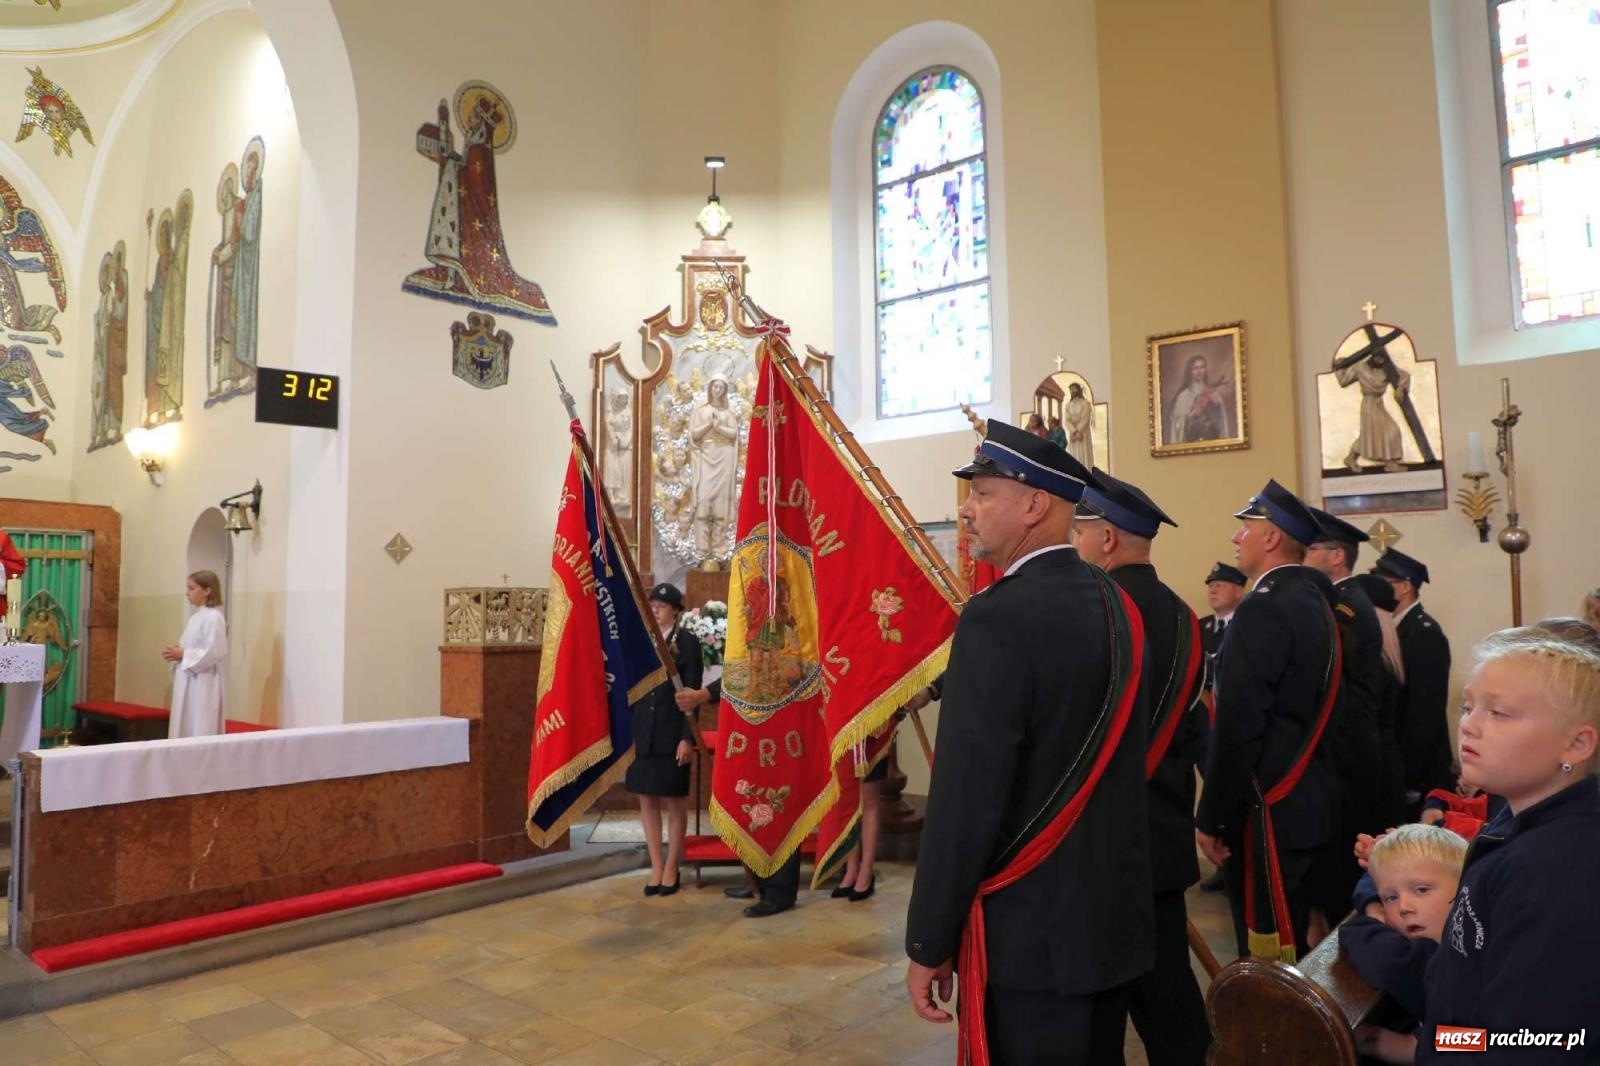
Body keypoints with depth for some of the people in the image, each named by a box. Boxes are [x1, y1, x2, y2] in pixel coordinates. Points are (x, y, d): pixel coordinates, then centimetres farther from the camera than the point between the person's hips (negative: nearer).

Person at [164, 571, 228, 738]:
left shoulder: (213, 617, -14)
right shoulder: (195, 617, 15)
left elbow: (215, 652, -20)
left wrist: (183, 655, -16)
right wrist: (176, 652, 1)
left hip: (202, 684, -10)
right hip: (187, 682, 10)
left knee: (200, 732, -6)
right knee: (184, 729, 12)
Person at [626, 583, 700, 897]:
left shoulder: (688, 642, -4)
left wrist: (687, 737, -13)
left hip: (672, 733, -4)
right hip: (642, 733, 4)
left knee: (675, 801, 6)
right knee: (647, 800, 8)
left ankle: (671, 869, 17)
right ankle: (656, 868, 19)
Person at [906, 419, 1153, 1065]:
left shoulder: (998, 617, -22)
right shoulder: (1115, 604, 4)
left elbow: (966, 798, -22)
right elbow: (1116, 766, 10)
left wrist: (928, 944, -13)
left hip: (1031, 928, -8)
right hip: (1116, 916, 8)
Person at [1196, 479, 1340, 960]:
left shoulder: (1263, 609, -19)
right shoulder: (1313, 601, 10)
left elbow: (1239, 728, -21)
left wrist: (1211, 817, -14)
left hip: (1269, 807, -9)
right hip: (1306, 799, 9)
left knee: (1267, 956, 1)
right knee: (1293, 946, 20)